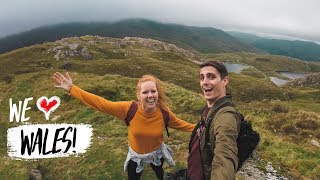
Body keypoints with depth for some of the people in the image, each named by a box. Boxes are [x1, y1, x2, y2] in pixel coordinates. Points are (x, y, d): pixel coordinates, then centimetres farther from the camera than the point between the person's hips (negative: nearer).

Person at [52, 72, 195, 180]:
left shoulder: (164, 112, -29)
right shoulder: (129, 109, -33)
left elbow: (179, 124, -8)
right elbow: (101, 103, -29)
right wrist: (71, 88, -30)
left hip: (157, 152, 2)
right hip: (136, 155, -1)